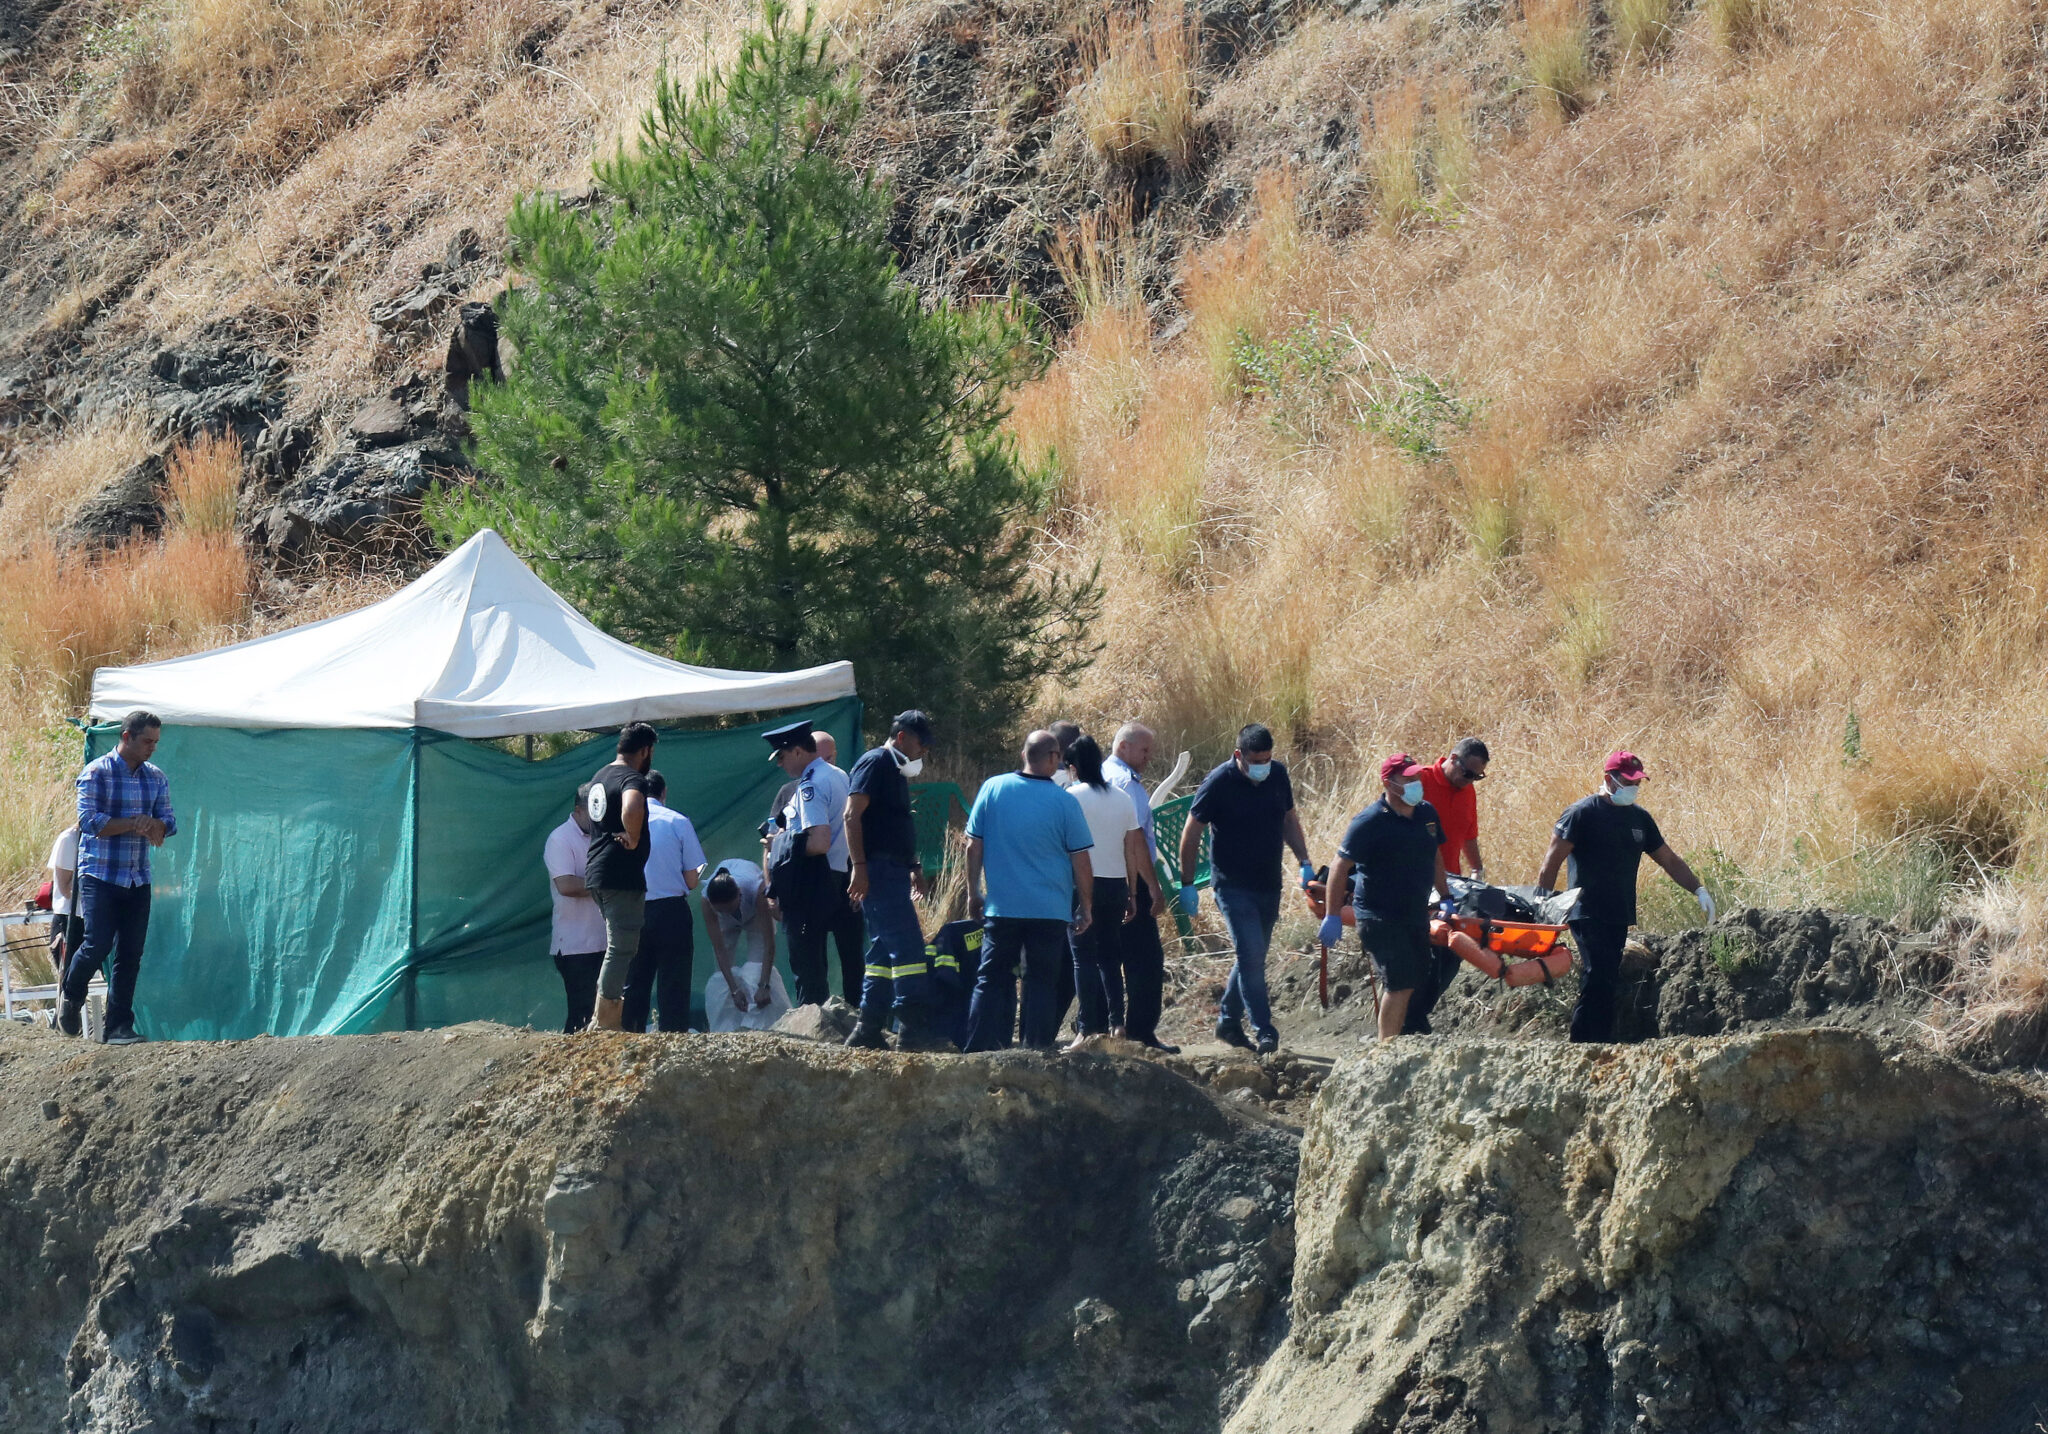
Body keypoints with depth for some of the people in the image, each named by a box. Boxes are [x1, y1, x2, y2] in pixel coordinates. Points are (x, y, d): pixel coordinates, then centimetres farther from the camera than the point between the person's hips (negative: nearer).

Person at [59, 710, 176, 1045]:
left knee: (130, 954, 1)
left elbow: (169, 822, 9)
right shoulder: (96, 773, -6)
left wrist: (153, 824, -15)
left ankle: (118, 1026, 6)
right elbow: (89, 821, -15)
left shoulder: (156, 777, 11)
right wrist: (134, 824, -17)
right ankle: (71, 998, 15)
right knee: (98, 944, -13)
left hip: (138, 879, 5)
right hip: (100, 875, -5)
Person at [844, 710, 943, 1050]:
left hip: (893, 872, 10)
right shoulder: (875, 763, -8)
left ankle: (870, 1030, 12)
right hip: (878, 870, -10)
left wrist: (913, 866, 23)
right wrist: (859, 866, -23)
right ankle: (915, 1027, -18)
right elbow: (853, 815, -16)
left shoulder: (895, 771, 22)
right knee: (908, 946, -14)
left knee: (885, 951, 10)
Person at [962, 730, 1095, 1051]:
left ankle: (979, 1050, 4)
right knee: (1041, 984, 5)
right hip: (1049, 912, -1)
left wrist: (973, 893, 14)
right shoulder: (1064, 802, -6)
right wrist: (1085, 907, 9)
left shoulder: (992, 789, -2)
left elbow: (973, 846, 3)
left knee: (991, 980, 8)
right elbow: (1081, 862, -2)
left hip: (1001, 908, 2)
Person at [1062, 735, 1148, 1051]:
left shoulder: (1072, 796, -7)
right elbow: (1132, 851, 10)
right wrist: (1132, 894, 15)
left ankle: (1089, 1029, -9)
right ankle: (1116, 1023, 5)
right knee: (1110, 956, 13)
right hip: (1116, 884, 5)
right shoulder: (1122, 799, 9)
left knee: (1084, 957, -3)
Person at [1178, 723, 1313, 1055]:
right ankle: (1265, 1032, -12)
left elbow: (1289, 819, 17)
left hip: (1268, 885, 6)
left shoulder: (1277, 775, 2)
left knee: (1252, 957, 12)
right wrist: (1186, 884, -8)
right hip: (1234, 886, -6)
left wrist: (1304, 863, 10)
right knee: (1252, 956, -13)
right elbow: (1192, 832, -8)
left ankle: (1228, 1022, 26)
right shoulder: (1219, 783, -13)